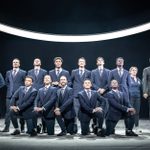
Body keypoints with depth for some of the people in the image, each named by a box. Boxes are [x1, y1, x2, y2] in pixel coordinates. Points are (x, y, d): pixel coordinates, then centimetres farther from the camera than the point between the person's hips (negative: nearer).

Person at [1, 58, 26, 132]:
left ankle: (22, 128, 8)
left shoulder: (23, 72, 2)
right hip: (10, 94, 4)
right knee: (8, 111, 2)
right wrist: (10, 88, 11)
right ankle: (6, 127, 8)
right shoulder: (8, 72, 15)